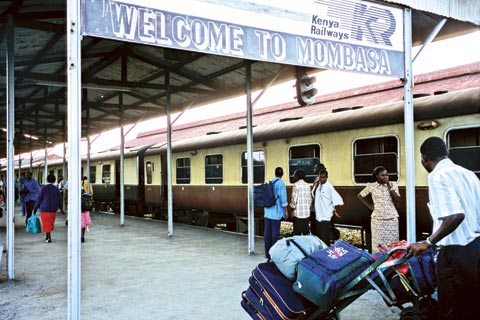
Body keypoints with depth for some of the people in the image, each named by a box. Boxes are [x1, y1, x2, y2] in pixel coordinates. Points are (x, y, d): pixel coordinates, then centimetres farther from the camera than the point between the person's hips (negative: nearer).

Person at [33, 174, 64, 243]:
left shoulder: (43, 188, -11)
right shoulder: (56, 189, -1)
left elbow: (39, 199, -9)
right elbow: (59, 199, 7)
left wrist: (35, 209, 3)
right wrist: (61, 208, 23)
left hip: (45, 209, -3)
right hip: (53, 209, 3)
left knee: (46, 224, 3)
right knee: (51, 223, 17)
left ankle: (49, 238, -1)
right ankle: (47, 236, 23)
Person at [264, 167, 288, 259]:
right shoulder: (281, 183, -8)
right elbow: (283, 197, -12)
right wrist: (286, 211, -5)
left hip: (267, 212, 6)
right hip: (276, 212, -6)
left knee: (267, 232, 8)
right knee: (275, 232, 0)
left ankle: (267, 253, 15)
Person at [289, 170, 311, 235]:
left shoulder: (296, 185, -10)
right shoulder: (307, 185, 8)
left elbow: (294, 199, -12)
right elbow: (310, 199, 10)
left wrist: (292, 206, 4)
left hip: (298, 213, -6)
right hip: (307, 213, 6)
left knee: (297, 233, 0)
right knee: (306, 232, 10)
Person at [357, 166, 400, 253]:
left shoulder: (393, 184, 3)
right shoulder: (371, 186, 1)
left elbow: (397, 200, -7)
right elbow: (359, 196, 12)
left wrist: (389, 186, -11)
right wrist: (370, 206, 4)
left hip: (392, 218, 1)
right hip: (377, 219, -1)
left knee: (392, 243, 1)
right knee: (378, 244, 0)